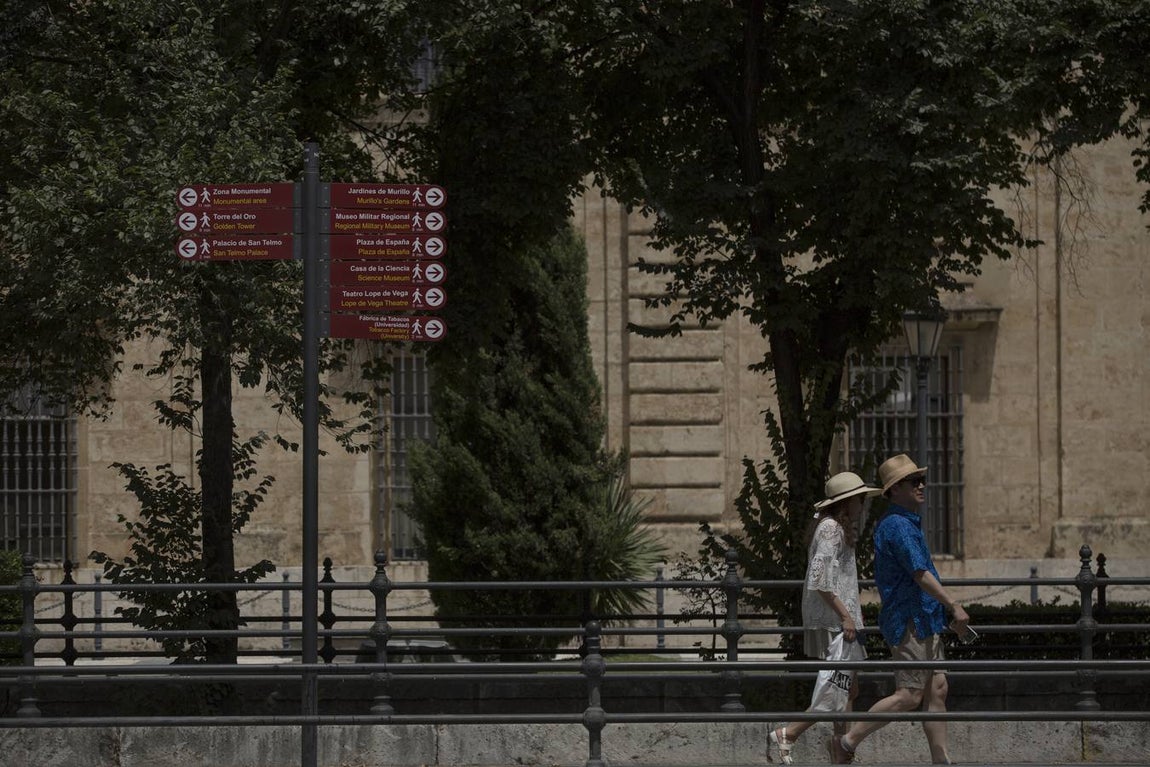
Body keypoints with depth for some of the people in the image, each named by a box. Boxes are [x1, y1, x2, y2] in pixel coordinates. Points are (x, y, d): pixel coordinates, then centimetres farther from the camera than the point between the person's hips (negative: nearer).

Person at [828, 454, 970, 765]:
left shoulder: (908, 523, 17)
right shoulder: (898, 525, -16)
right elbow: (920, 574, -22)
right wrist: (954, 606, -22)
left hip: (924, 622, 10)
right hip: (911, 622, -10)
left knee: (936, 690, 7)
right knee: (909, 696, -9)